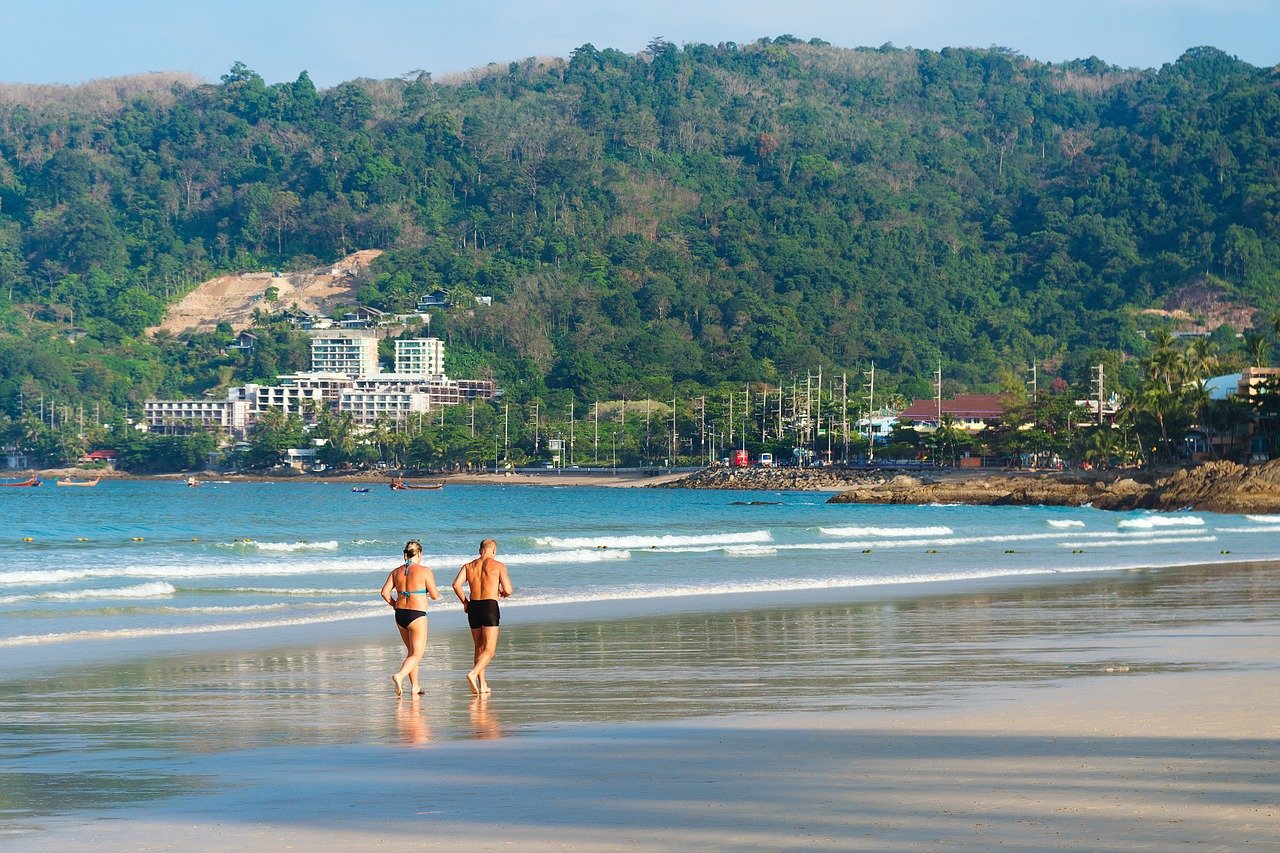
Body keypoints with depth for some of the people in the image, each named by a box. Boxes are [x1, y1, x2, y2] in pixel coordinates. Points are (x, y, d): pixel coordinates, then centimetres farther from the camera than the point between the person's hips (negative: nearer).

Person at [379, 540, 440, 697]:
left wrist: (395, 605, 15)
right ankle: (399, 675, -27)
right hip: (417, 616, -6)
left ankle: (415, 686, 22)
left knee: (411, 651, 21)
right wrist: (435, 592, 17)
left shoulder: (396, 571, 6)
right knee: (416, 654, -2)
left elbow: (385, 592, 0)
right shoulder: (424, 571, -8)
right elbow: (434, 595, -6)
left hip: (400, 614, 6)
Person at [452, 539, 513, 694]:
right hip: (490, 606, -5)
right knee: (489, 650, -5)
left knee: (479, 648, 17)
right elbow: (508, 590, -5)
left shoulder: (469, 566, 11)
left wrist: (464, 602, 10)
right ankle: (473, 674, -29)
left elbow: (456, 584, -3)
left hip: (473, 606, 5)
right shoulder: (498, 566, 0)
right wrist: (502, 593, 18)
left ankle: (482, 685, 15)